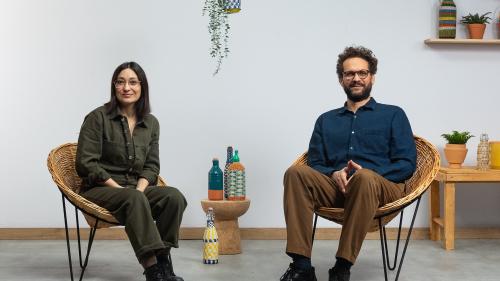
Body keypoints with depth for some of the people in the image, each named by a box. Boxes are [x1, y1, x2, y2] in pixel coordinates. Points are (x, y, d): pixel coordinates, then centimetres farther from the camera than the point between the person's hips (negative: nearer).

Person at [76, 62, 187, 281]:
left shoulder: (151, 123, 9)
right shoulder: (98, 118, -5)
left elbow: (151, 165, 9)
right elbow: (85, 164, -10)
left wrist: (140, 189, -12)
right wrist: (119, 188, -16)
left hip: (137, 189, 5)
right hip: (99, 190, -4)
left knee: (174, 196, -25)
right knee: (134, 200, -38)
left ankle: (163, 261, -25)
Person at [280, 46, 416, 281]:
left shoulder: (393, 115, 15)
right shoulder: (326, 120, 24)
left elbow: (407, 164, 5)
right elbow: (314, 164, 16)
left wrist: (369, 173, -13)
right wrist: (334, 174, -8)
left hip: (380, 187, -2)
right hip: (335, 186, 3)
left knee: (365, 179, -39)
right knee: (297, 173, -28)